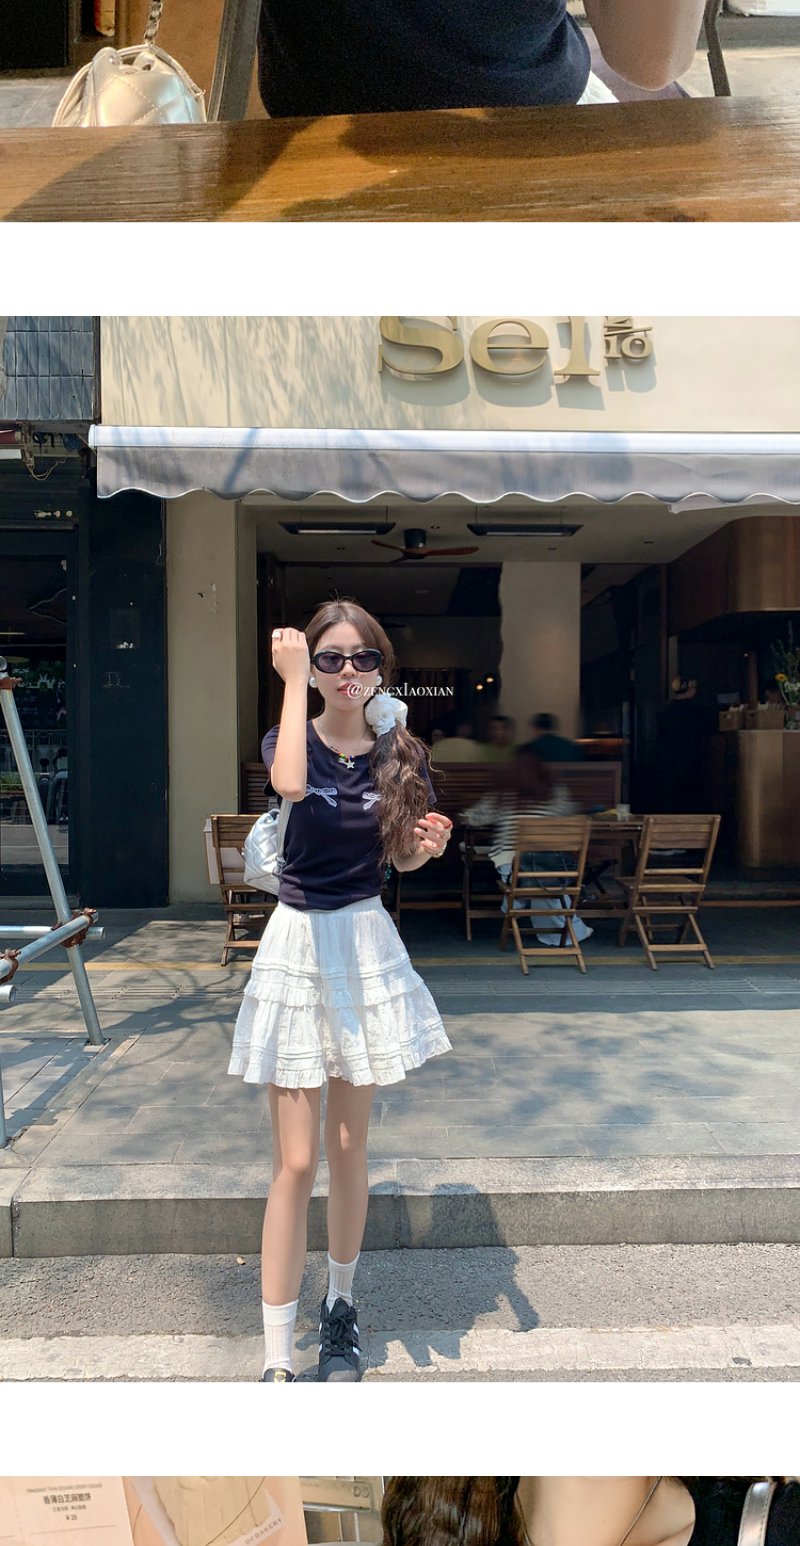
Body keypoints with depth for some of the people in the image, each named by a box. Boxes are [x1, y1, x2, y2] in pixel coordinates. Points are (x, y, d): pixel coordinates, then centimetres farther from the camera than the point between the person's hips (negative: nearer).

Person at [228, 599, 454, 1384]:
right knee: (294, 1161, -1)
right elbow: (291, 785, -33)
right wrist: (294, 682, -25)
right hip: (298, 944, -2)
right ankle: (277, 1359, 13)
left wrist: (429, 842, -11)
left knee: (349, 1148, 15)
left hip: (367, 944, 3)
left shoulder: (399, 752, 0)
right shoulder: (292, 738, -7)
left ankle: (340, 1304, 38)